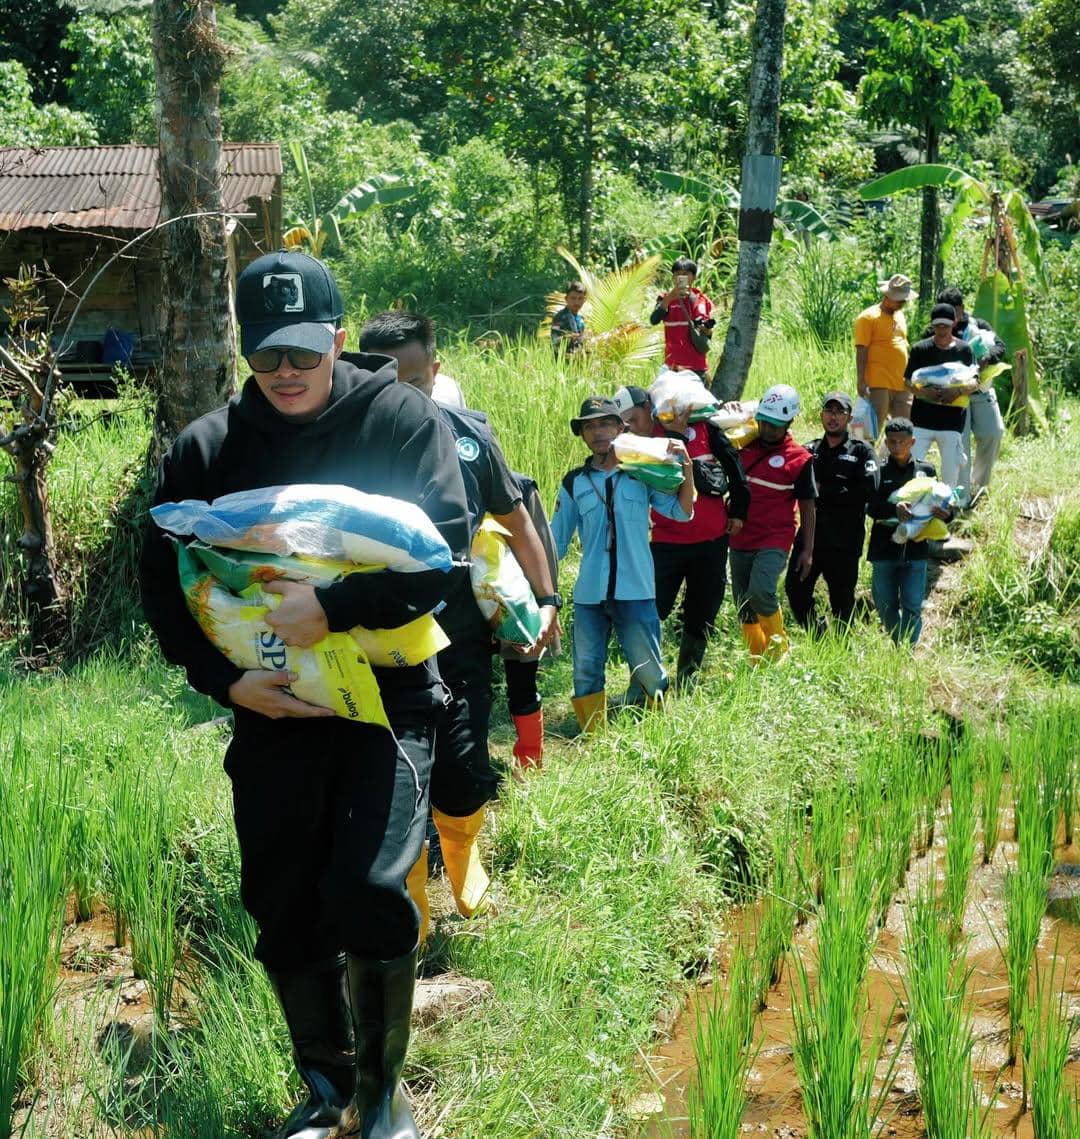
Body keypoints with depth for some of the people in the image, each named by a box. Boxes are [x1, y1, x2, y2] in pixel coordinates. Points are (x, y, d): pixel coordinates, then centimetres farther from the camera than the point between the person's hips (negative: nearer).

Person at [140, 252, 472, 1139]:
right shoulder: (206, 448, 2)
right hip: (272, 709, 3)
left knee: (368, 893, -17)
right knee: (285, 914, 8)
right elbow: (163, 583, 4)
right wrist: (225, 679, -10)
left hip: (388, 700, -3)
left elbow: (447, 551, -14)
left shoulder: (402, 418, -6)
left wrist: (333, 610, -24)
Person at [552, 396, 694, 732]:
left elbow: (681, 512, -4)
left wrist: (686, 467, -16)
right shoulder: (574, 483, 8)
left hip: (636, 592, -2)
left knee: (649, 675, -1)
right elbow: (556, 540, 13)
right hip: (589, 595, 2)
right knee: (586, 674, 5)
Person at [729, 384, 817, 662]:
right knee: (744, 608, 8)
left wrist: (808, 550, -2)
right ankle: (756, 662, 22)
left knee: (760, 592, -24)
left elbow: (807, 507, 1)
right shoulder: (744, 446, 7)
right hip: (740, 540, 5)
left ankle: (779, 644, 1)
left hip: (775, 542, -5)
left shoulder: (800, 459, -3)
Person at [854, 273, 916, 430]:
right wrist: (861, 382, -17)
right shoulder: (868, 317, -6)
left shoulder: (899, 315, 18)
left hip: (902, 385, 8)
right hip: (878, 385, -8)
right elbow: (861, 352, -11)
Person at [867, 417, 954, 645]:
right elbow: (871, 507, -12)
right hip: (884, 549, 0)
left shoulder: (925, 470, 6)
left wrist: (946, 514, -14)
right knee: (886, 607, 9)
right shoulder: (878, 471, 1)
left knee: (912, 608, -4)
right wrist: (894, 508, -31)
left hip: (915, 549, 0)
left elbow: (937, 505, 10)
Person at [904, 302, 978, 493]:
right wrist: (923, 392, -17)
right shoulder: (920, 349, 6)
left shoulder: (964, 350, 6)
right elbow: (908, 382, 4)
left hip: (952, 419, 0)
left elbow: (974, 382, 2)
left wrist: (958, 390, -20)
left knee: (951, 471, 0)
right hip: (922, 419, 0)